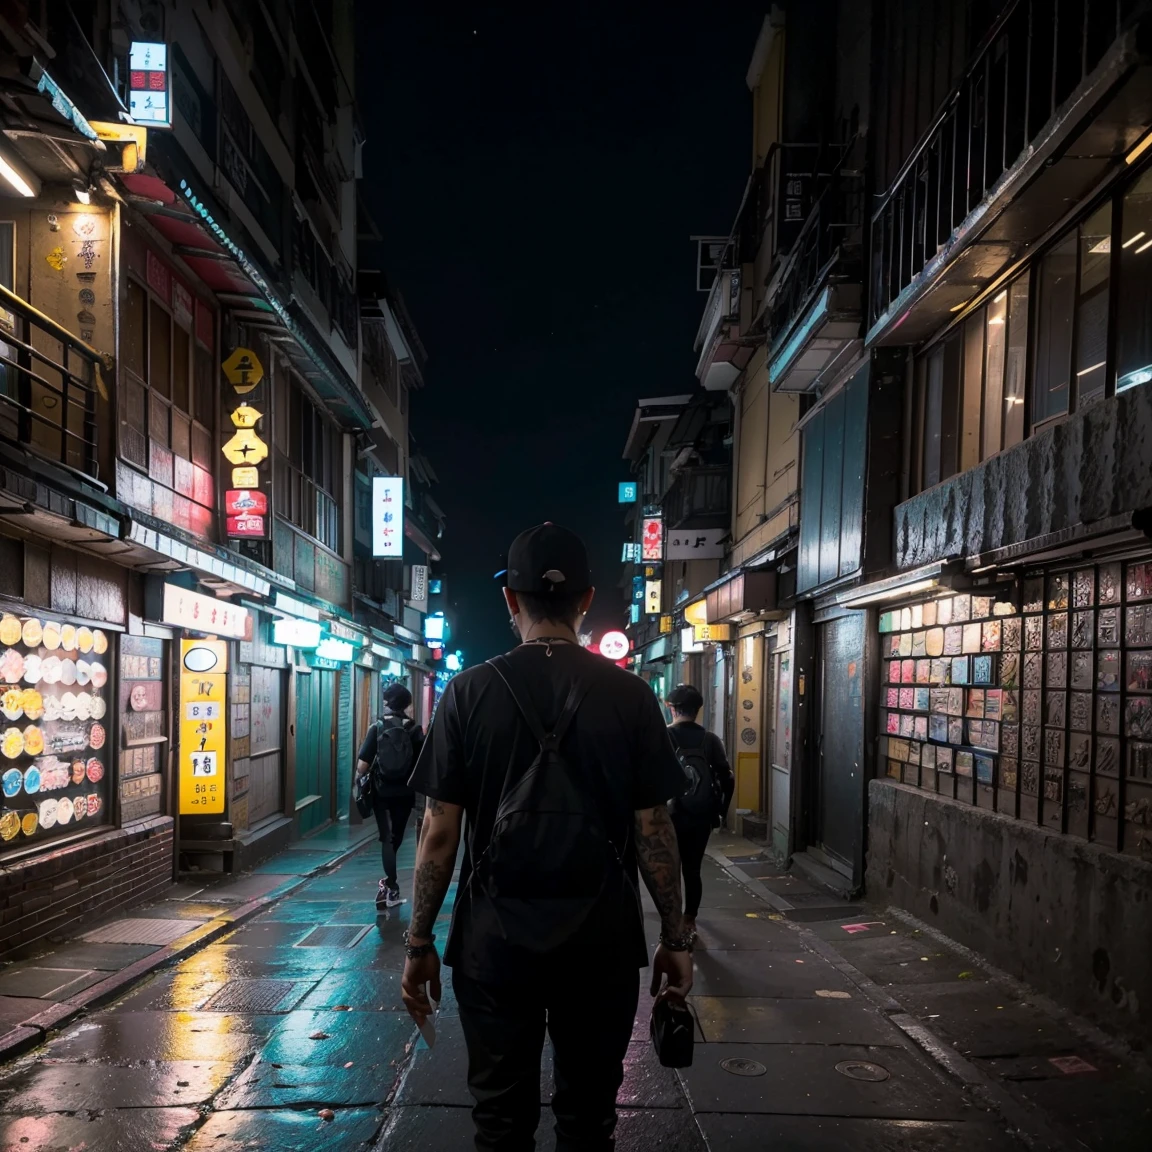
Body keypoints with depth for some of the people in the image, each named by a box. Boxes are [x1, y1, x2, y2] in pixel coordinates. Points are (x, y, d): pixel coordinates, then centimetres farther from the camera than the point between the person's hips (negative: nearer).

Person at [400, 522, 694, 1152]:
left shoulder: (469, 693, -5)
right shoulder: (630, 696, -4)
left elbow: (439, 832, -5)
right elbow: (653, 831, -3)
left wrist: (419, 944, 4)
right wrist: (675, 939, 7)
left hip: (496, 937, 0)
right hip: (601, 937, 1)